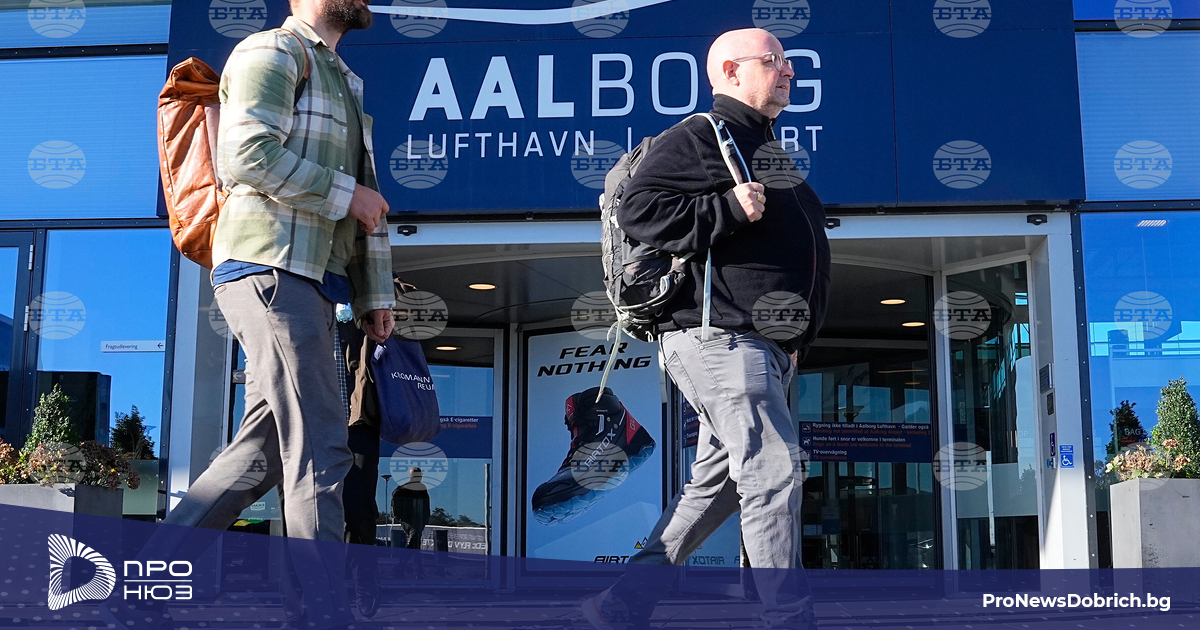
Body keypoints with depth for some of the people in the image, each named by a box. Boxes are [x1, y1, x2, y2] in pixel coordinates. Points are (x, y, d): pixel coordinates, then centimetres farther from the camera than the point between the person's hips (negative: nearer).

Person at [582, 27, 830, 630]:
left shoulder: (765, 148, 26)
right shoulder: (696, 137, -4)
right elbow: (637, 210, -16)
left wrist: (791, 340, 25)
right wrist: (728, 210, -22)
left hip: (763, 346, 10)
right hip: (719, 336, -10)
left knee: (717, 482, 10)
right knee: (773, 468, -15)